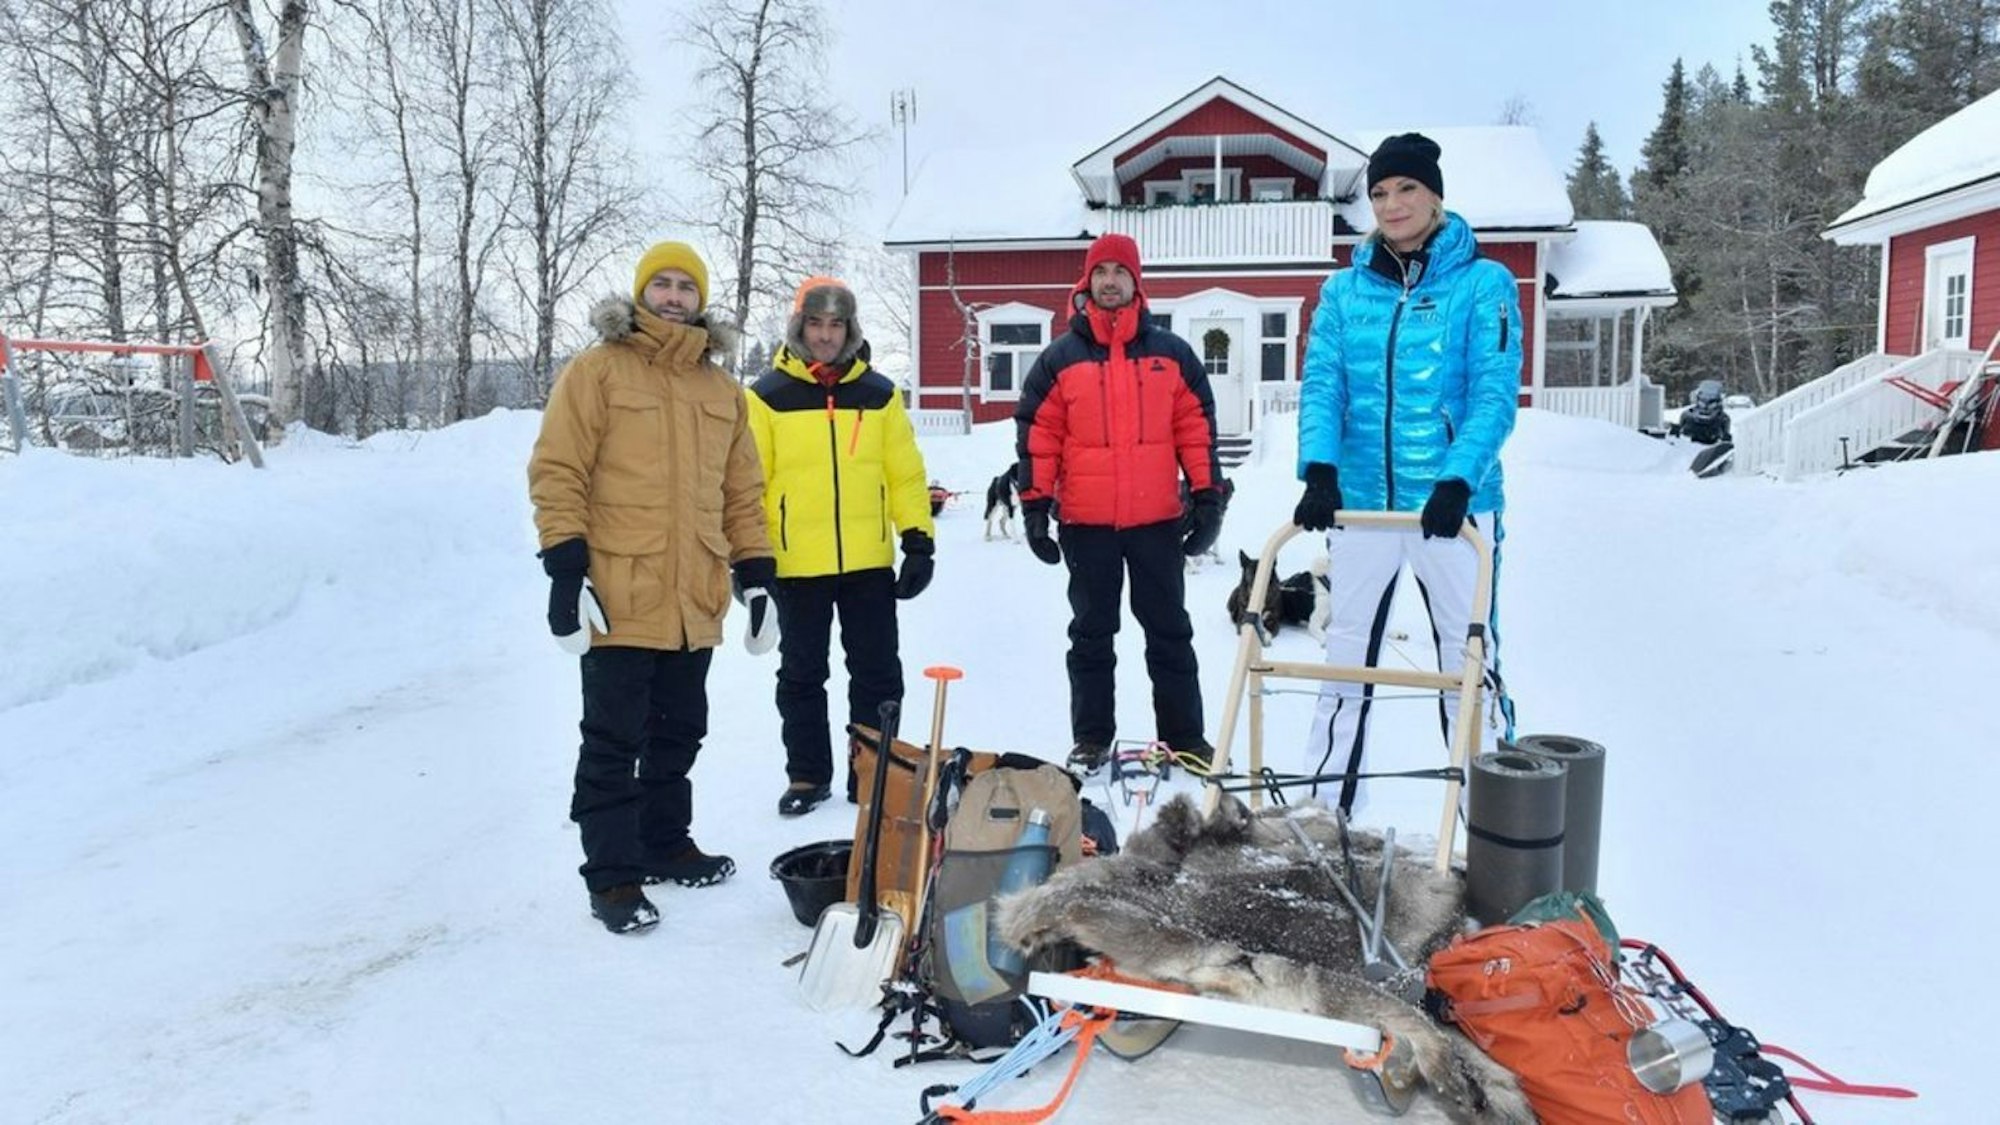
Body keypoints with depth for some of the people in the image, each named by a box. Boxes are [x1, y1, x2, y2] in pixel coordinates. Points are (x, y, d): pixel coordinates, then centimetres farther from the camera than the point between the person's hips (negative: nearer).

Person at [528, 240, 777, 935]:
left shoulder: (720, 388, 15)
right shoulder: (597, 371, -2)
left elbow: (742, 490, 17)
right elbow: (556, 473, -8)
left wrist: (757, 575, 12)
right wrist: (565, 569, -15)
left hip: (695, 602, 6)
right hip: (619, 598, -6)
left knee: (679, 732, 17)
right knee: (614, 741, 0)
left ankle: (664, 844, 33)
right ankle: (612, 877, 10)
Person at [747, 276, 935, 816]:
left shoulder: (878, 393, 6)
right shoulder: (768, 396, 0)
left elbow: (906, 473, 7)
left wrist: (919, 543, 2)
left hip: (870, 562, 2)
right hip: (796, 565, -1)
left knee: (878, 673, 9)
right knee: (801, 674, 10)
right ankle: (807, 776, 24)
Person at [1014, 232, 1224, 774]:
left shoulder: (1171, 353, 6)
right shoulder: (1060, 358, 3)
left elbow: (1197, 426, 7)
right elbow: (1037, 435, 1)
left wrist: (1207, 496, 1)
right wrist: (1034, 505, -4)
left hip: (1157, 520, 1)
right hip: (1085, 524, 0)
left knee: (1170, 631, 9)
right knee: (1091, 634, 9)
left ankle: (1185, 737, 18)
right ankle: (1091, 738, 19)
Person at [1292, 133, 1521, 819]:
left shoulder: (1483, 283, -2)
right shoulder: (1344, 290, 7)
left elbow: (1494, 394, -11)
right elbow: (1321, 386, -1)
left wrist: (1458, 479, -25)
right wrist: (1319, 469, -18)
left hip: (1454, 504, -3)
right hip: (1360, 502, 3)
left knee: (1467, 662, 5)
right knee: (1345, 659, 11)